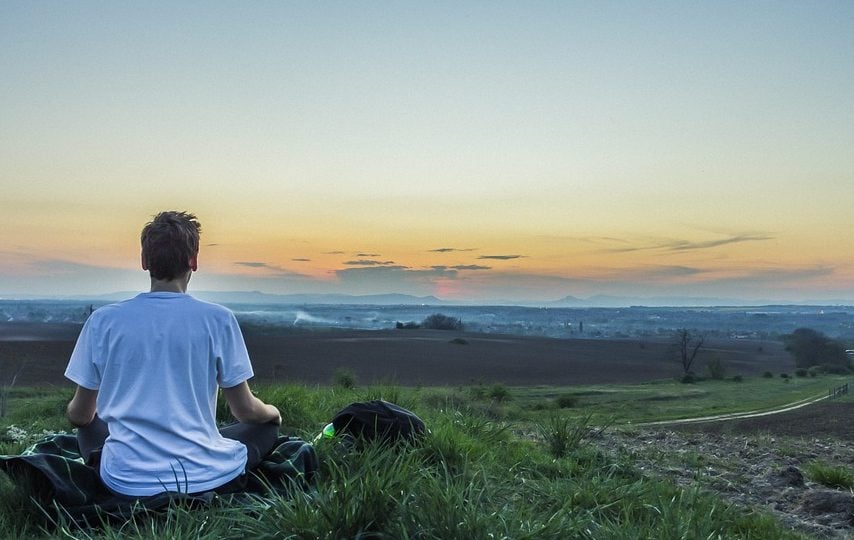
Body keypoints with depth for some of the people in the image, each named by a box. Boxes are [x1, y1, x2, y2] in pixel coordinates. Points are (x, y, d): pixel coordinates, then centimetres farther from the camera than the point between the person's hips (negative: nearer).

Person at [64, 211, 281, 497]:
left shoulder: (103, 320, -3)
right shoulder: (218, 319, -9)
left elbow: (80, 415, 7)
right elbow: (245, 410, -2)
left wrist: (73, 412, 32)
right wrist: (273, 412, 22)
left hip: (127, 481, 2)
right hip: (205, 478, -1)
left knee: (90, 427, 32)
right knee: (266, 426, 24)